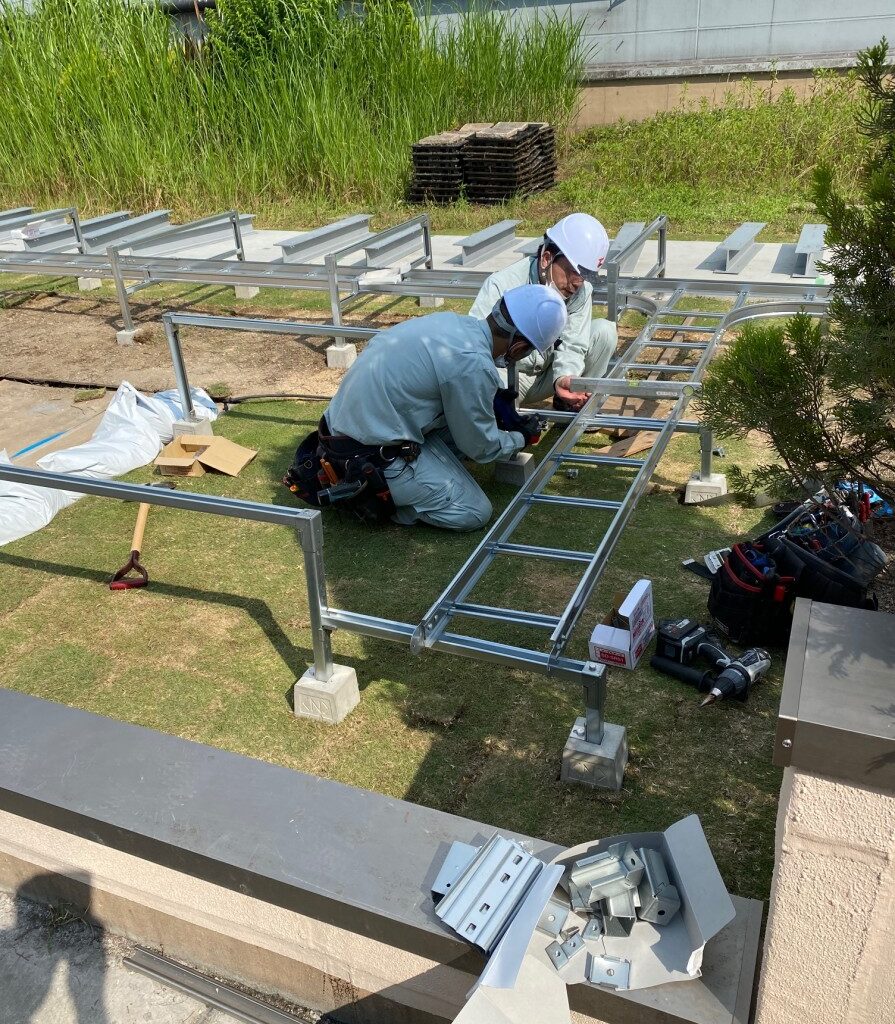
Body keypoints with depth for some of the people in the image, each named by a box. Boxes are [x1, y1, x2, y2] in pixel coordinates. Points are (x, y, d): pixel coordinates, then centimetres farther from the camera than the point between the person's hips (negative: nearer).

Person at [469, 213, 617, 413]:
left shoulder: (581, 291, -10)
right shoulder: (501, 286, -24)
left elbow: (572, 345, -16)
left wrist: (564, 377, -38)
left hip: (550, 375, 5)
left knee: (605, 331, -13)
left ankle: (571, 404, 2)